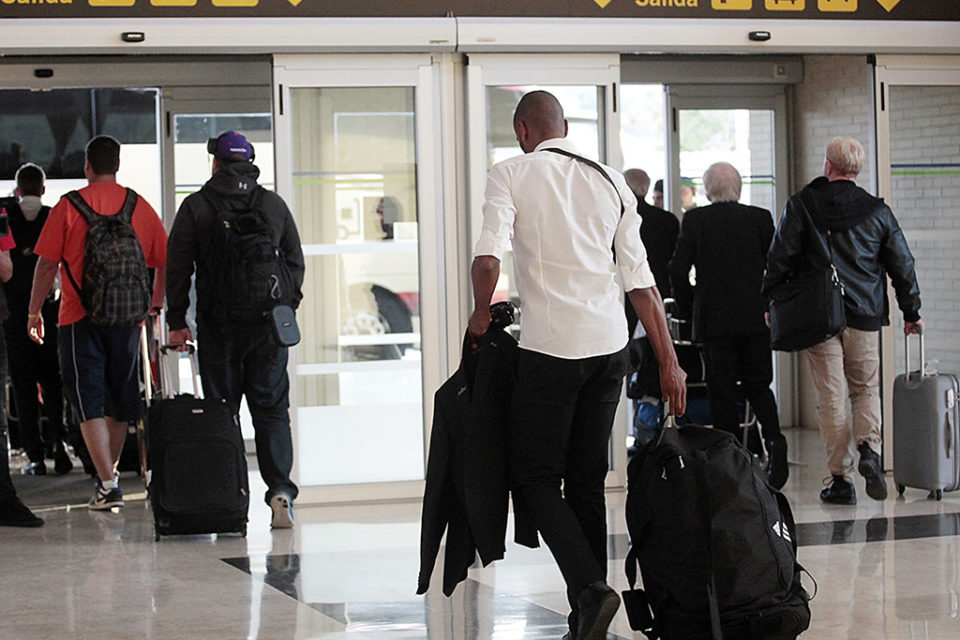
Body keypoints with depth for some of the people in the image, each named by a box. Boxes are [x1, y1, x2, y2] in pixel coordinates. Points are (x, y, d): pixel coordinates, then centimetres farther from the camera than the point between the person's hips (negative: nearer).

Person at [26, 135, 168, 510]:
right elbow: (165, 261, 8)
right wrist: (156, 307, 21)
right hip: (128, 318, 3)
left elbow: (47, 263, -5)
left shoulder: (69, 206, -5)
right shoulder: (139, 206, 5)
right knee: (119, 398, 17)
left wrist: (35, 312, 5)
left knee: (89, 401, -1)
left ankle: (107, 485, -10)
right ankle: (110, 472, 31)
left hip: (81, 317, -3)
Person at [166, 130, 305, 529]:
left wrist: (177, 321, 4)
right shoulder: (274, 205, 8)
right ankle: (280, 489, -10)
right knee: (272, 409, 4)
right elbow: (295, 261, 10)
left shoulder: (195, 207, 0)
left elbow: (178, 268, 0)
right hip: (268, 323, 2)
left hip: (218, 324, -2)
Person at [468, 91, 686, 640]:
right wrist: (669, 360, 9)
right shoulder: (611, 180, 12)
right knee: (587, 477, 13)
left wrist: (481, 314, 4)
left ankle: (590, 590, -15)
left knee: (536, 475, 5)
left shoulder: (511, 174, -1)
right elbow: (640, 280, 8)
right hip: (610, 346, 5)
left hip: (550, 347, -5)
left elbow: (488, 258, -15)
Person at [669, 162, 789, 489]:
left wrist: (688, 308, 8)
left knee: (722, 392, 4)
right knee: (758, 385, 12)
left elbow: (679, 270, -6)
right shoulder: (761, 218, 3)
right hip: (756, 318, 2)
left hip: (713, 318, -2)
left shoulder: (694, 220, -3)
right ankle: (773, 438, -12)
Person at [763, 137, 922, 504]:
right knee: (866, 388, 15)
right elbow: (902, 265, 7)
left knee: (831, 397, 3)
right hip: (865, 315, 1)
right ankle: (869, 447, -12)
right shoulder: (877, 211, 3)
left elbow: (780, 257, -3)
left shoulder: (801, 205, -2)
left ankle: (840, 479, 2)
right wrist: (911, 313, 17)